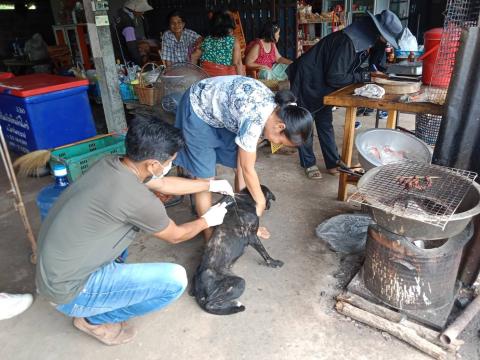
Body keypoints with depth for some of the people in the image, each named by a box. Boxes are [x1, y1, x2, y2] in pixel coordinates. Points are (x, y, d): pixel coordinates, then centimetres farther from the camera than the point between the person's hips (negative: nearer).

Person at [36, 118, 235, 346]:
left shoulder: (111, 164, -4)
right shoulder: (138, 198, -28)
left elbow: (164, 184, 12)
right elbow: (176, 236, -8)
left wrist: (211, 185, 19)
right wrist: (207, 220, 11)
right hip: (69, 290, -8)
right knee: (175, 279, -15)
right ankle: (95, 320, 5)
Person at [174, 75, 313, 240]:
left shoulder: (276, 108, -11)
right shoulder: (255, 119, -37)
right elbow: (248, 169, -24)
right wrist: (261, 202, -11)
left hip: (222, 109, 8)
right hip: (199, 109, -8)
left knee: (241, 164, 7)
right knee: (205, 177, -6)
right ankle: (209, 234, 10)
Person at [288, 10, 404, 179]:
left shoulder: (360, 40, -2)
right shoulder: (347, 41, -30)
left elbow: (348, 66, 11)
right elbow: (335, 78, -28)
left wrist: (369, 73, -4)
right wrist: (363, 76, -18)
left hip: (321, 84, 9)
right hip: (307, 82, -9)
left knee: (326, 124, 11)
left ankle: (333, 163, 19)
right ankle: (308, 163, 20)